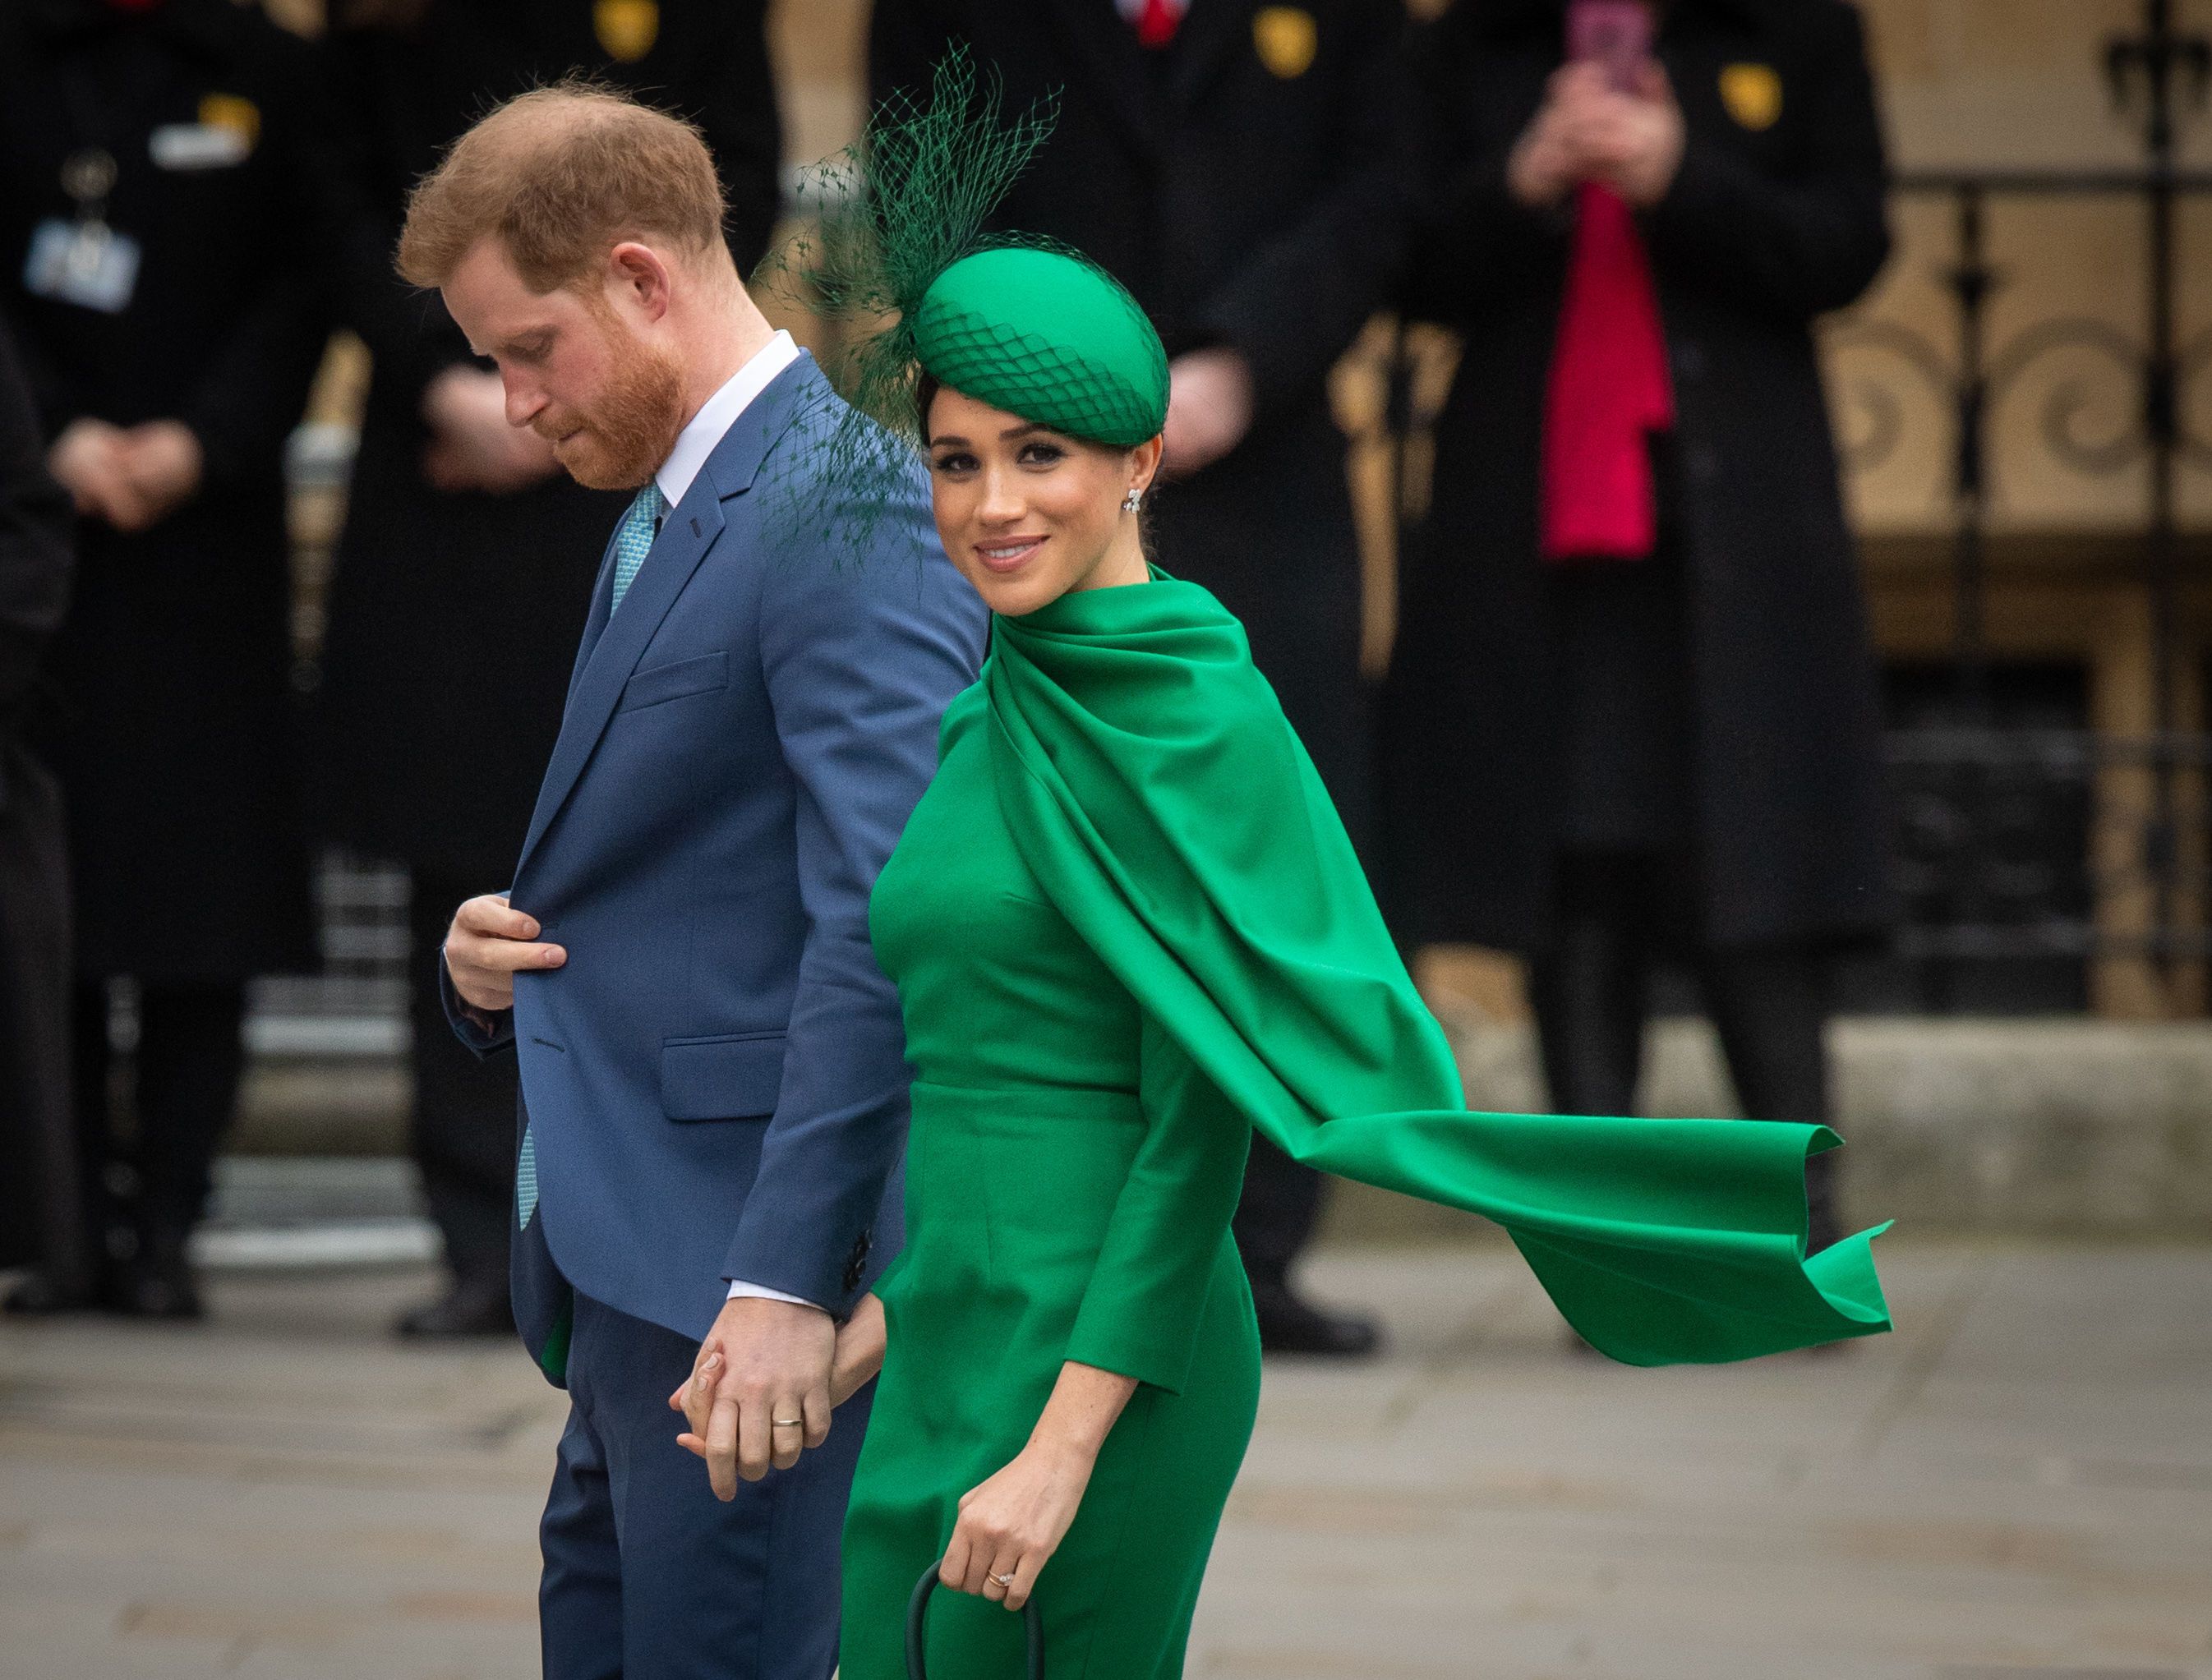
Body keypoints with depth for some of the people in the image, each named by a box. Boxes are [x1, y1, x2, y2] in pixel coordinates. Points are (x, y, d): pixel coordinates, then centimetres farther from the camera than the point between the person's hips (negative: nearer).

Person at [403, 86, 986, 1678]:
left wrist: (790, 1280, -27)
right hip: (625, 1262, 10)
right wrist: (506, 961, 6)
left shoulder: (849, 518, -15)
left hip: (745, 1268, -10)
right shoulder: (666, 515, 18)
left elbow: (880, 924, -22)